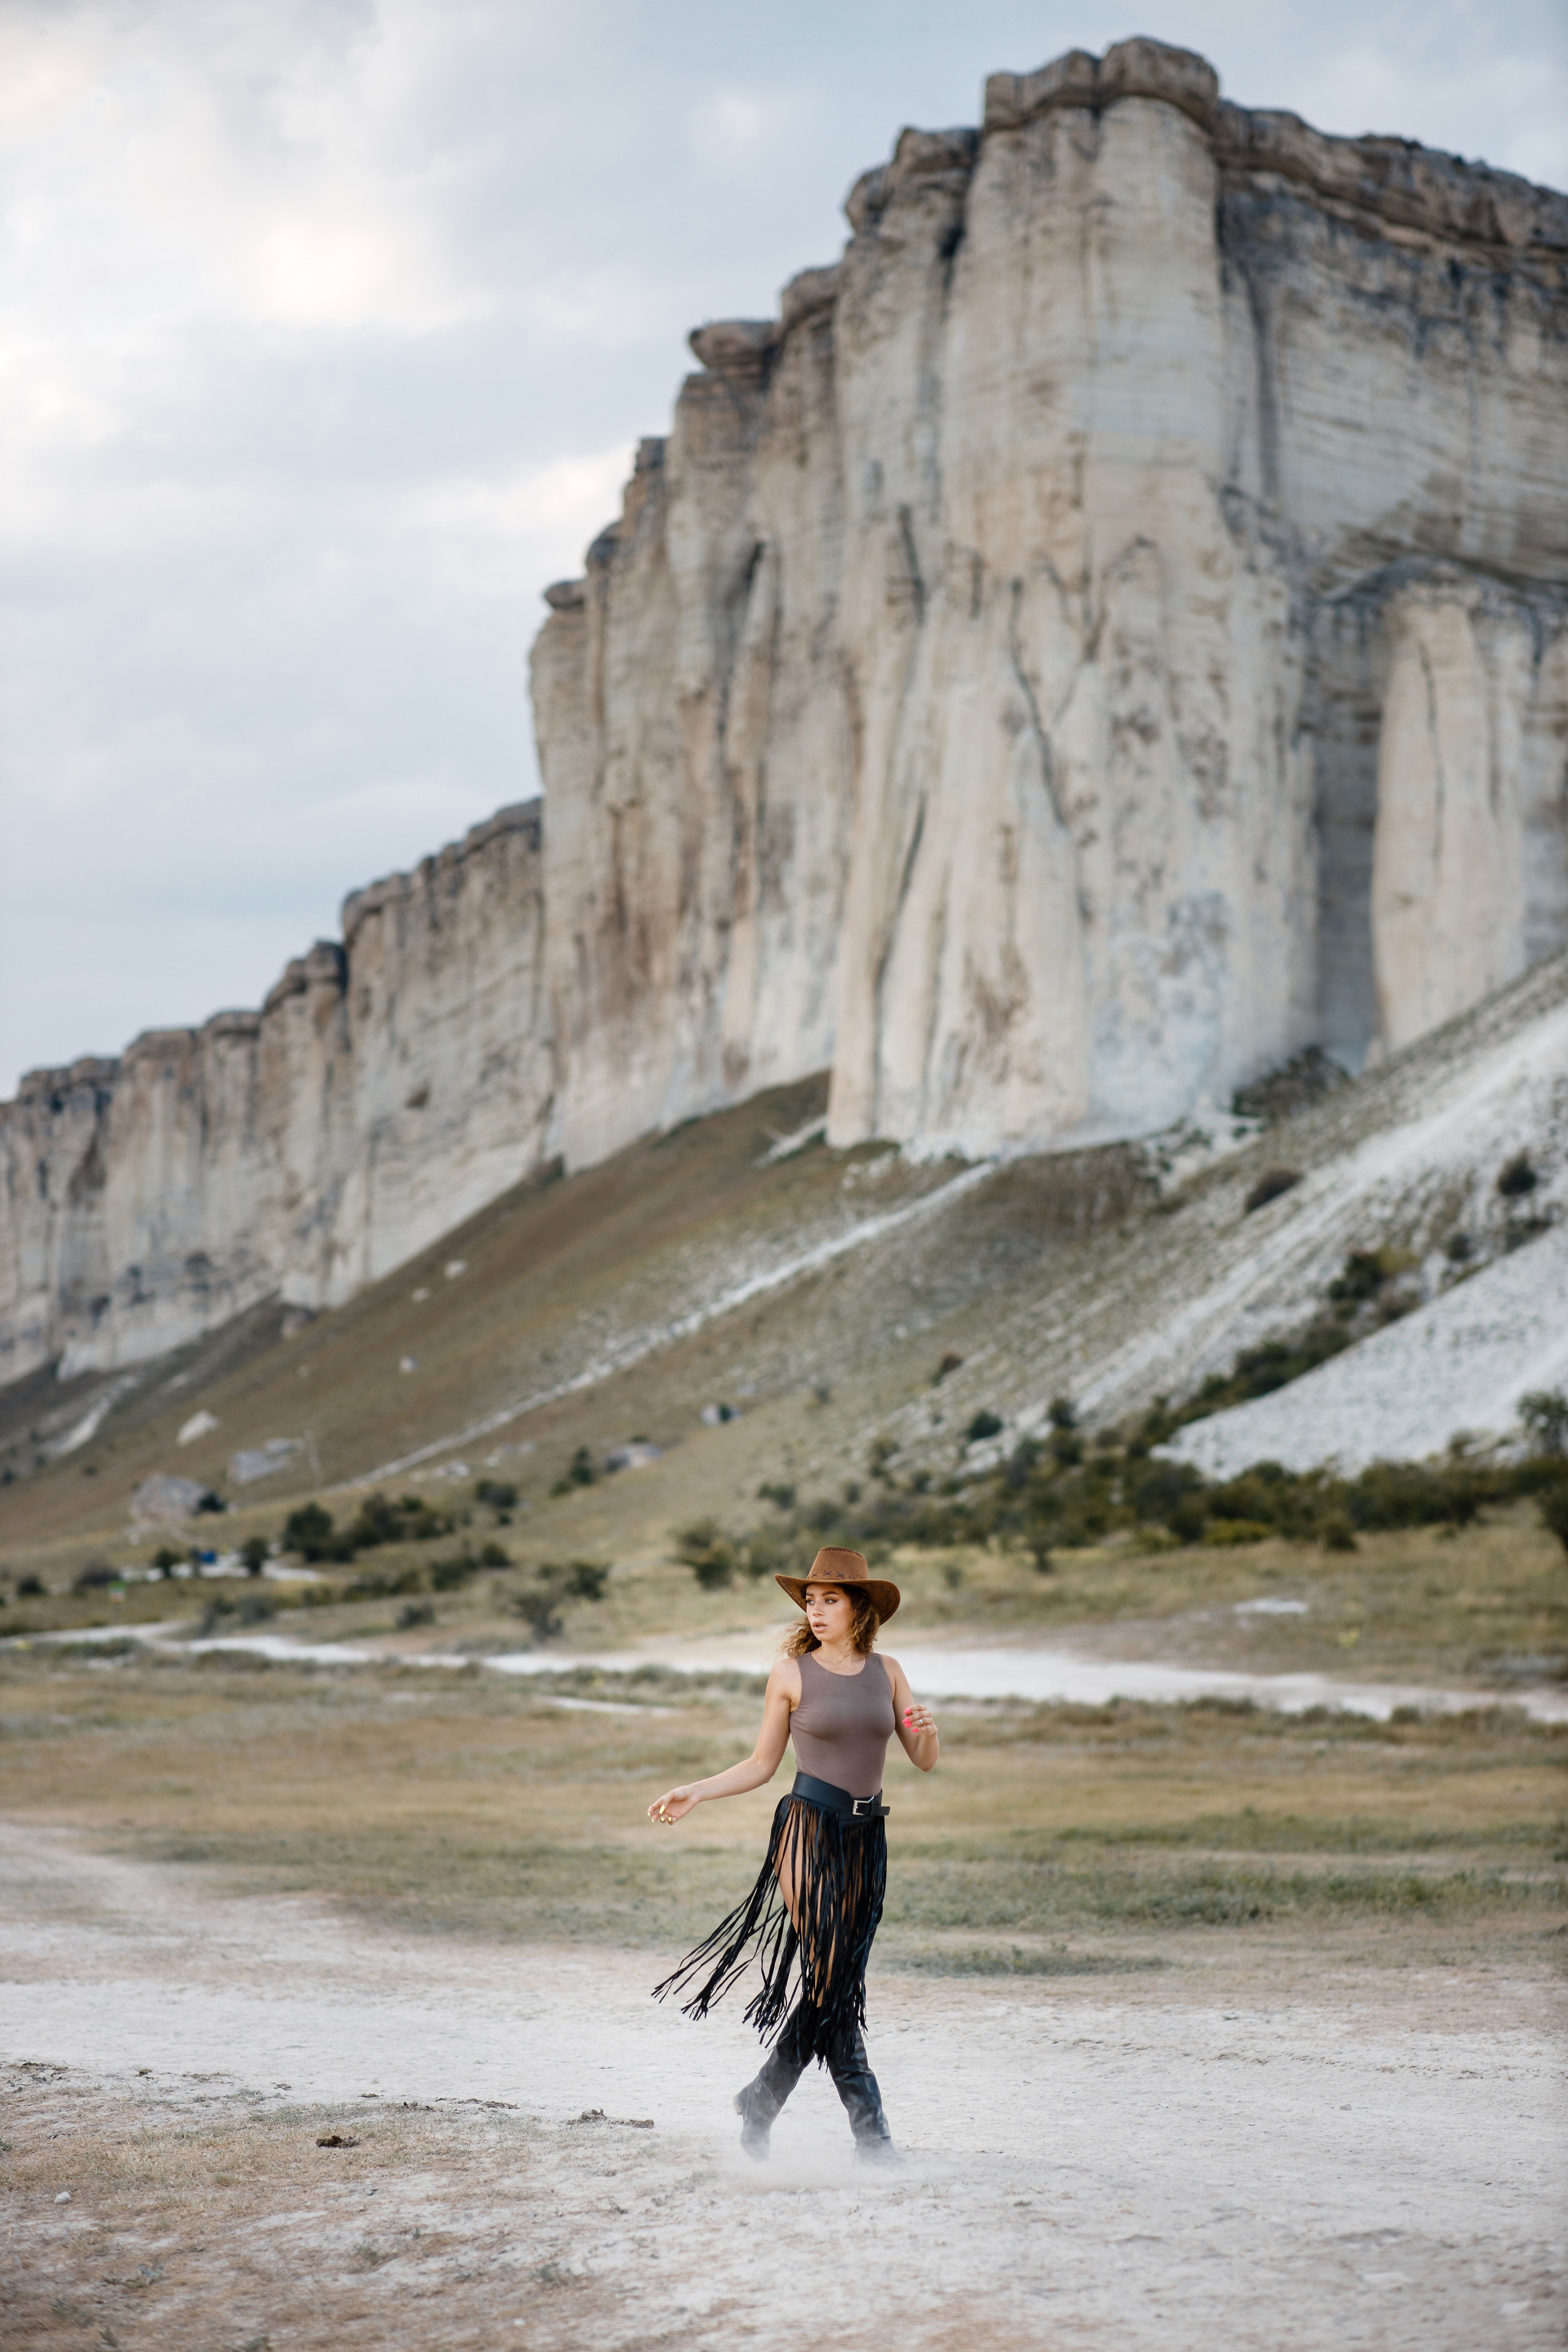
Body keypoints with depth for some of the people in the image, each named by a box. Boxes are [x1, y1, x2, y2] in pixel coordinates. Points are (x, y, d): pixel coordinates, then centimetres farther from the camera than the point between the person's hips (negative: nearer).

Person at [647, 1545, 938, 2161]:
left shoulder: (887, 1672, 8)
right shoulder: (791, 1674, 0)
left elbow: (924, 1762, 9)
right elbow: (762, 1764, 7)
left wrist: (927, 1731, -12)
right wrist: (695, 1793, -3)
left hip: (865, 1837, 4)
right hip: (809, 1831, -4)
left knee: (835, 1988, 4)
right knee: (828, 1983, -9)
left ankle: (759, 2105, 20)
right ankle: (870, 2130, -3)